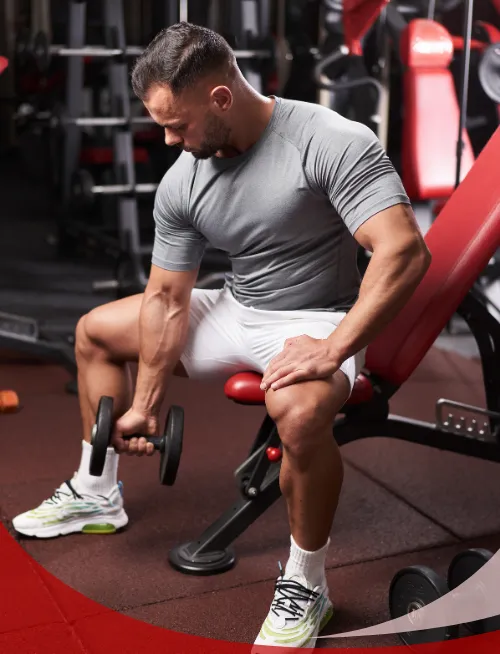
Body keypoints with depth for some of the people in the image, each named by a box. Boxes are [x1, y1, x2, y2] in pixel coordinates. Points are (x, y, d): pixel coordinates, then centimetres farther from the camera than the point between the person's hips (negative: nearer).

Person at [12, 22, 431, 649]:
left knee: (299, 413, -41)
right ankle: (96, 496, 27)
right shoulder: (180, 185, -5)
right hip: (234, 310, 7)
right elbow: (167, 298, -1)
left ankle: (305, 584, -14)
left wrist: (333, 351, -35)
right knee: (95, 331, 13)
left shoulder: (332, 143, -24)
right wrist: (144, 406, -1)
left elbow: (404, 251, -30)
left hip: (317, 317, -7)